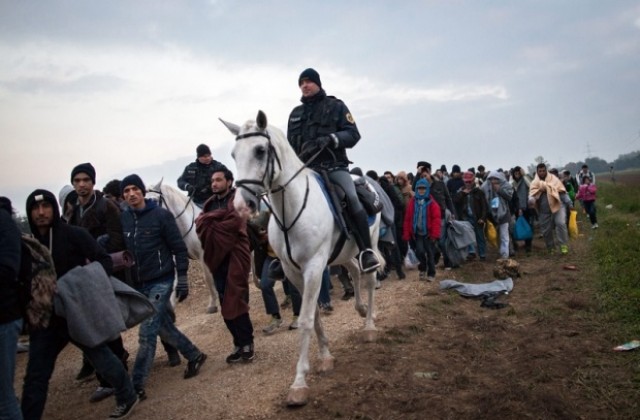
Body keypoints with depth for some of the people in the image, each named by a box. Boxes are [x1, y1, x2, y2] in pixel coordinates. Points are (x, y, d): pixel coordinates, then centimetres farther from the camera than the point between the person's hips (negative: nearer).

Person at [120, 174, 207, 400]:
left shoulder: (161, 215, -10)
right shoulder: (123, 218, 3)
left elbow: (179, 248, -8)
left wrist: (182, 278, -11)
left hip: (160, 282, -5)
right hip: (138, 284, 5)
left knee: (147, 333, -7)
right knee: (164, 328, 16)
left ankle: (137, 385, 2)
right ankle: (194, 356, 35)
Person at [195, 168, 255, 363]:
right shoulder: (210, 204, 16)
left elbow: (233, 223, -18)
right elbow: (200, 225, 5)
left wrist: (211, 222, -6)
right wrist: (217, 219, -13)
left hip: (234, 256, -6)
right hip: (217, 257, 7)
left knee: (235, 301, -6)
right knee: (225, 303, 8)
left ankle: (246, 343, 5)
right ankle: (241, 343, 18)